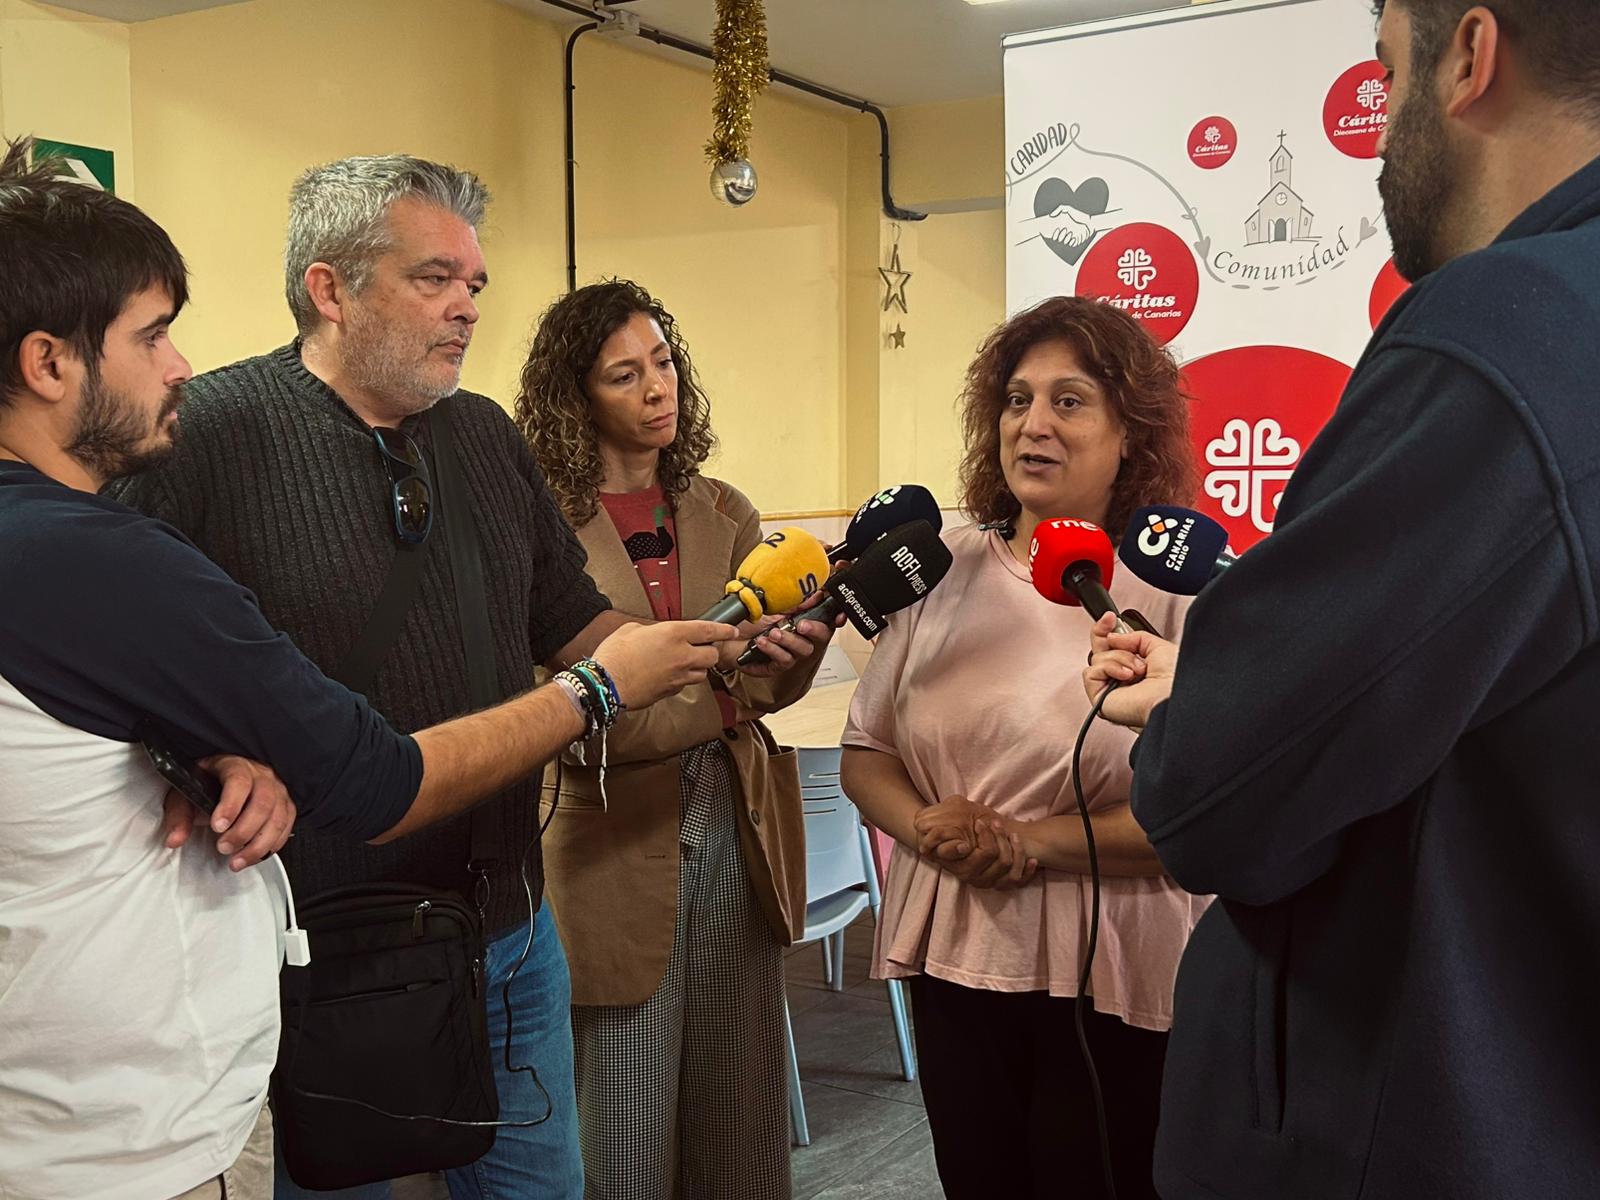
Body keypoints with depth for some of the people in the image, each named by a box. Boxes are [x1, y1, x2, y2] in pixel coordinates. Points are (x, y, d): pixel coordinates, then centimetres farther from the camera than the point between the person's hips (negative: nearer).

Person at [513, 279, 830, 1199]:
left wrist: (817, 615, -21)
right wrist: (719, 698, -19)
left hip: (738, 831, 5)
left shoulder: (724, 514, 9)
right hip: (620, 842, -4)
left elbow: (774, 683, -1)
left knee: (743, 1121, 14)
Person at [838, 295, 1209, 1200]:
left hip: (1109, 986, -4)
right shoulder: (945, 573, 3)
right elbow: (866, 753, 7)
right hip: (952, 962, 4)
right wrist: (925, 826, -12)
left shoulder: (1175, 590, -10)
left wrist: (1030, 842, -19)